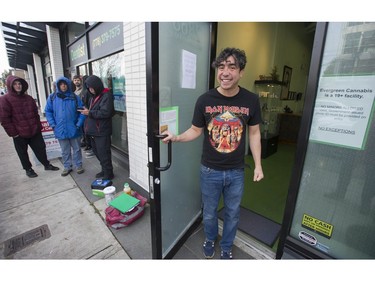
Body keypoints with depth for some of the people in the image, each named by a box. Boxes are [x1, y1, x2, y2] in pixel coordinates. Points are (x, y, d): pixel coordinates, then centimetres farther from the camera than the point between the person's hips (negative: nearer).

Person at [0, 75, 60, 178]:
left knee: (40, 148, 11)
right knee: (23, 153, 12)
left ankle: (47, 164, 27)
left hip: (34, 131, 3)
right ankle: (28, 169, 28)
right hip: (19, 134, -3)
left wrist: (39, 126, 8)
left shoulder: (29, 98, 8)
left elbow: (36, 113, 13)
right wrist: (13, 133, -12)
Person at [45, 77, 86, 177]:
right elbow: (48, 111, 6)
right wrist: (53, 125, -5)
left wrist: (79, 124, -11)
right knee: (65, 151, 14)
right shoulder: (52, 98, 2)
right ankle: (67, 167, 28)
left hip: (74, 129, -1)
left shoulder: (75, 97, -2)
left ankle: (79, 165, 26)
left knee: (76, 149, 11)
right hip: (60, 130, 2)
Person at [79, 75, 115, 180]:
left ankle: (108, 173, 10)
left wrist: (89, 113, -15)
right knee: (97, 152, 17)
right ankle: (104, 170, 31)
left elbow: (105, 112, -21)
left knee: (103, 153, -3)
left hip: (102, 131, -9)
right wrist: (87, 111, 7)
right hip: (93, 130, 9)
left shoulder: (106, 96, -11)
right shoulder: (94, 96, 18)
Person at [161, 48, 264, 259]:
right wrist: (176, 138, -21)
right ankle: (210, 239, 54)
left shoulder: (251, 100, -8)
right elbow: (196, 130, -3)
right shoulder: (204, 100, -11)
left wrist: (258, 165, 1)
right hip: (210, 170, 0)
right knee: (209, 212, 21)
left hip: (236, 171, 1)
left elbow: (254, 134, 1)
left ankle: (227, 246, 52)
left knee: (232, 214, 22)